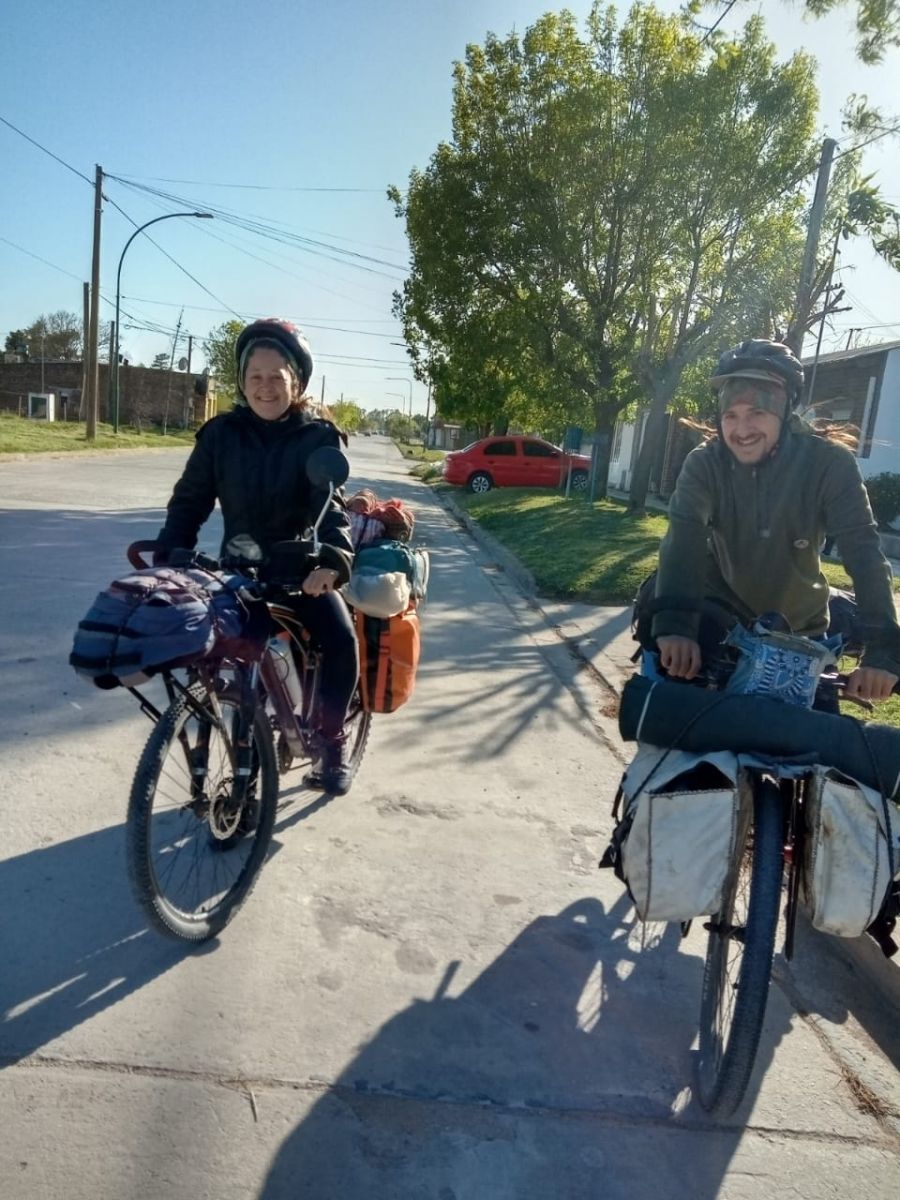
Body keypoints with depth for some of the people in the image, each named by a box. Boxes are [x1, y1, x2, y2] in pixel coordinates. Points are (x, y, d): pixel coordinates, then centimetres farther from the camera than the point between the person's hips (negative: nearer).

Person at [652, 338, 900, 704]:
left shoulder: (829, 463, -19)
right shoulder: (704, 463, -18)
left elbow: (864, 552, -28)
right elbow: (683, 540, -33)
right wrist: (674, 625, -51)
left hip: (801, 629, 1)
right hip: (723, 617, 0)